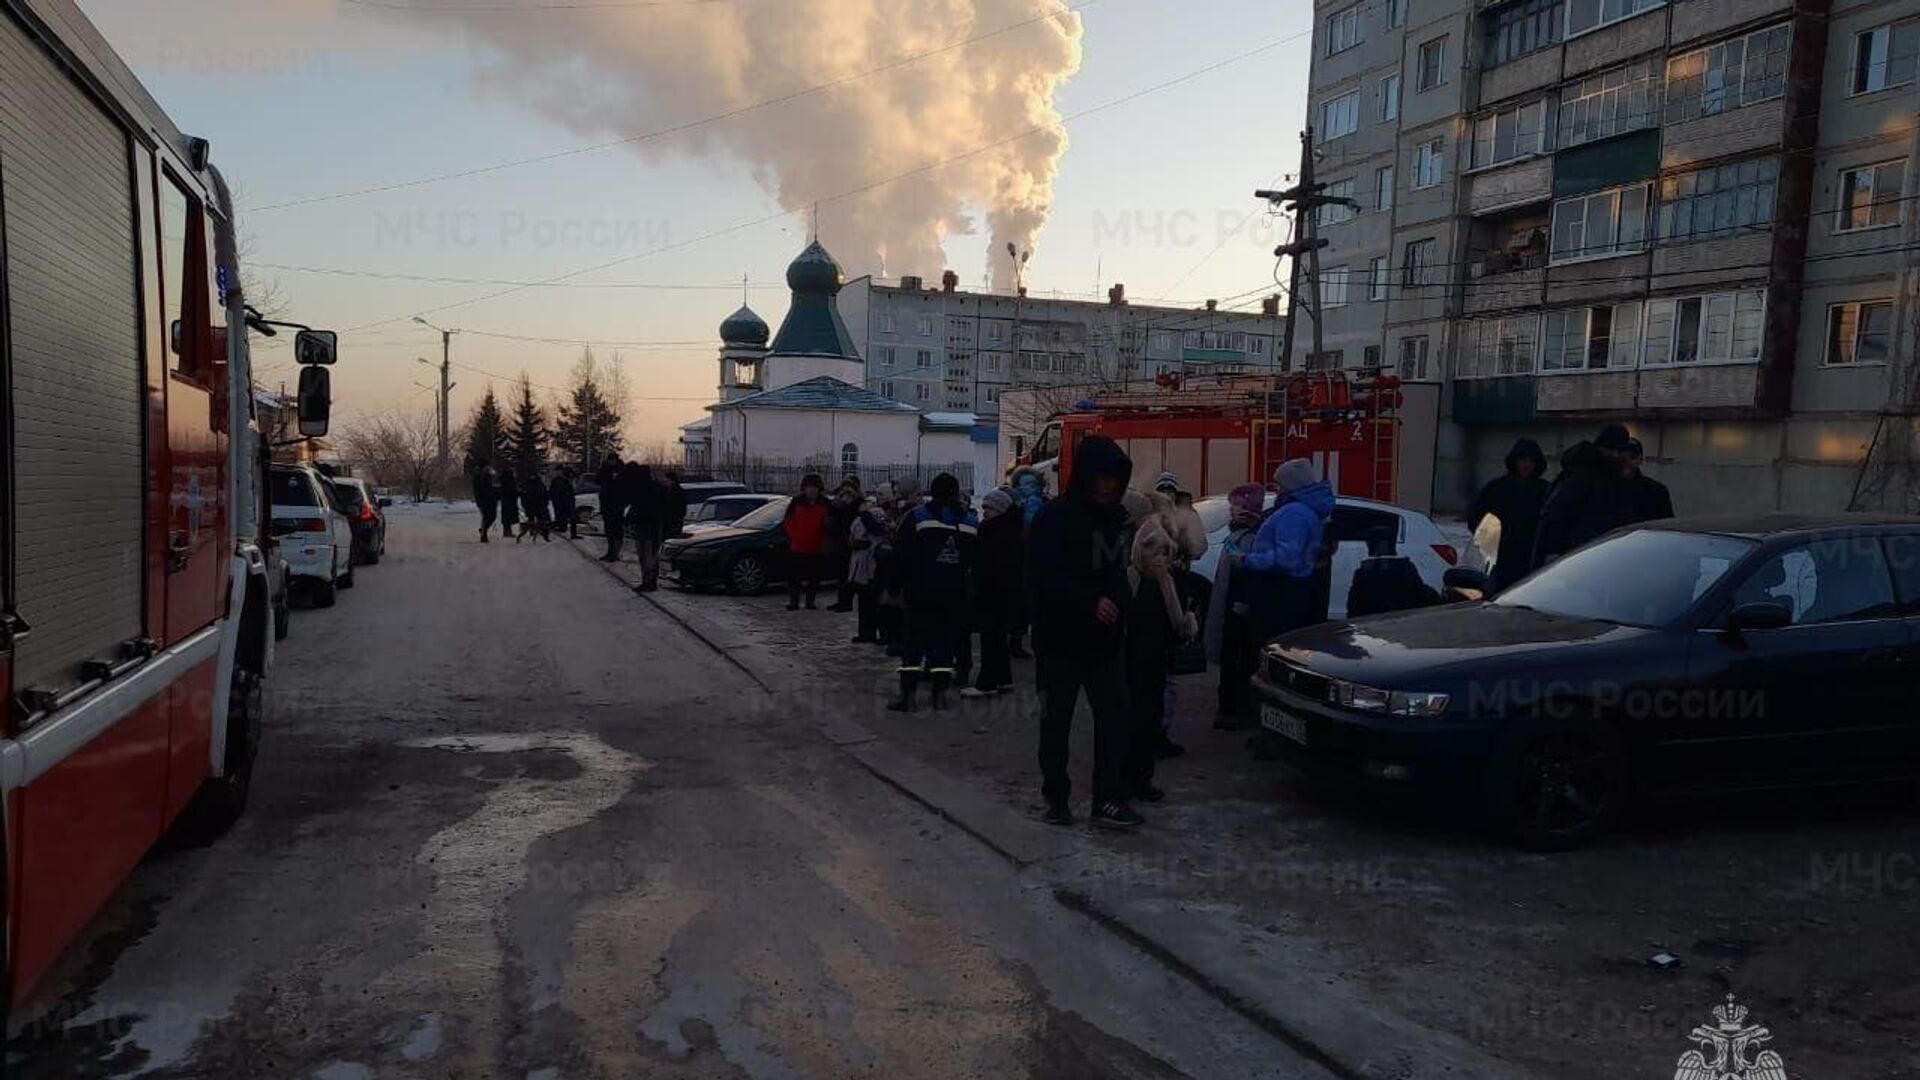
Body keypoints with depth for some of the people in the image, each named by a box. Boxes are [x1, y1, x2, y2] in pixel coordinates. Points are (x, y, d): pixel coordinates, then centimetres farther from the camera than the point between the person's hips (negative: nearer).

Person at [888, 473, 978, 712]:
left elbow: (901, 555, -7)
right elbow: (977, 560, 6)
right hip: (955, 591, 2)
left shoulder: (917, 517, -5)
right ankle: (940, 693, 7)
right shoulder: (971, 521, 4)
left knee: (915, 638, 2)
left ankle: (907, 692, -2)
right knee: (947, 638, 8)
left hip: (922, 588, -2)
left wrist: (898, 583, 5)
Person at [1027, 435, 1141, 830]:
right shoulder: (1054, 518, -11)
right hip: (1061, 639, -6)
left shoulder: (1113, 516, 10)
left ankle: (1108, 799, 7)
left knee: (1115, 716, 1)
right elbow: (1043, 578, -20)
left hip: (1105, 639, 6)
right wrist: (1091, 601, -27)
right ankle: (1056, 797, 19)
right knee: (1056, 721, 6)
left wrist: (1118, 608, 1)